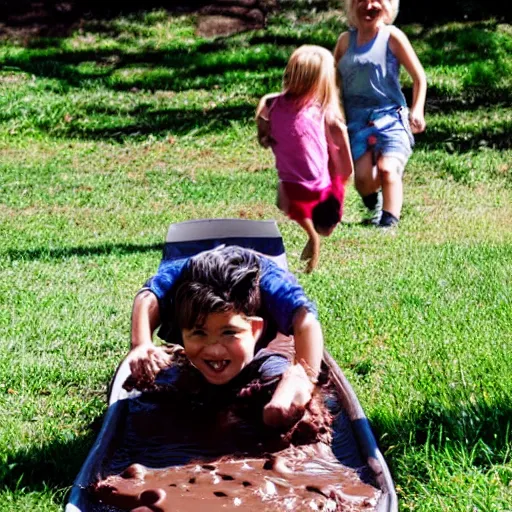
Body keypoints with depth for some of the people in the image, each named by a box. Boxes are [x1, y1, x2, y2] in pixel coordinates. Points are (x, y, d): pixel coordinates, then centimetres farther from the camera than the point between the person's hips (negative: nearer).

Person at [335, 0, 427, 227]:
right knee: (363, 178, -14)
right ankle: (373, 202, 19)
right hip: (356, 120, 2)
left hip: (389, 116, -2)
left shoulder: (392, 36, 2)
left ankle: (389, 223, -18)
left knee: (387, 169, -24)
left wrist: (417, 110, -6)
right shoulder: (346, 40, 11)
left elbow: (419, 77, 4)